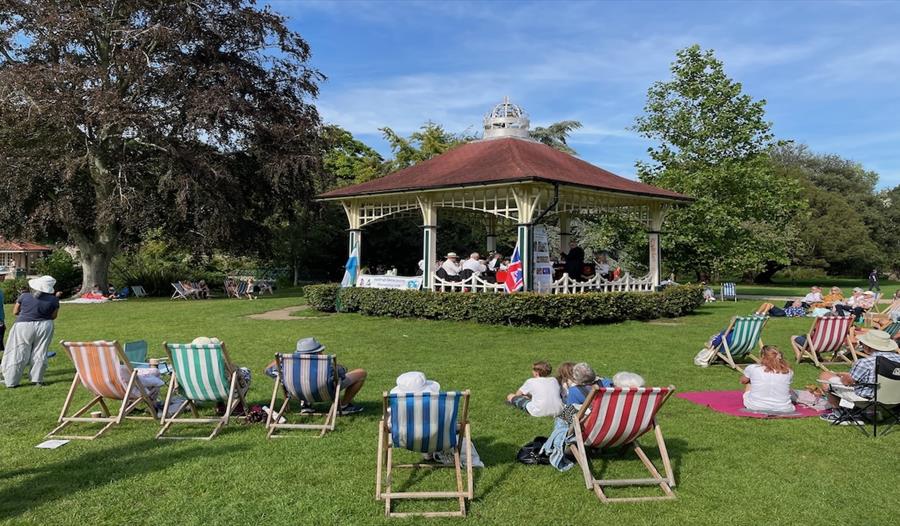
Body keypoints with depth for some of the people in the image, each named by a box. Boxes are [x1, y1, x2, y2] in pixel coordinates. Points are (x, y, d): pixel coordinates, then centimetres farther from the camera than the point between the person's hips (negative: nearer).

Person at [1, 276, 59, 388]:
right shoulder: (53, 300, -6)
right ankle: (37, 379, 8)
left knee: (18, 354, 5)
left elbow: (15, 311, 6)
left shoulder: (24, 296, -5)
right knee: (40, 354, 8)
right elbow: (54, 316, 3)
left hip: (24, 326, 0)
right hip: (44, 326, 1)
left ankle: (11, 381, 9)